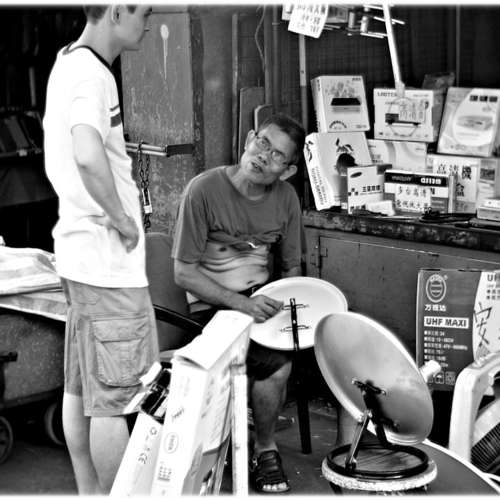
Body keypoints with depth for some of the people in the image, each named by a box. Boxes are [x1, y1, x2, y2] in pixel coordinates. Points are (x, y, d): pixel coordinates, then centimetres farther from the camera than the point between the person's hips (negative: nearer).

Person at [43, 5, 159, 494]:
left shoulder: (66, 63, 15)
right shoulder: (92, 74, -17)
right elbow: (88, 156, -35)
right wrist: (121, 219, -21)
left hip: (77, 250, 10)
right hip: (109, 261, -10)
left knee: (80, 388, 16)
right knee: (114, 398, -2)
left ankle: (89, 493, 27)